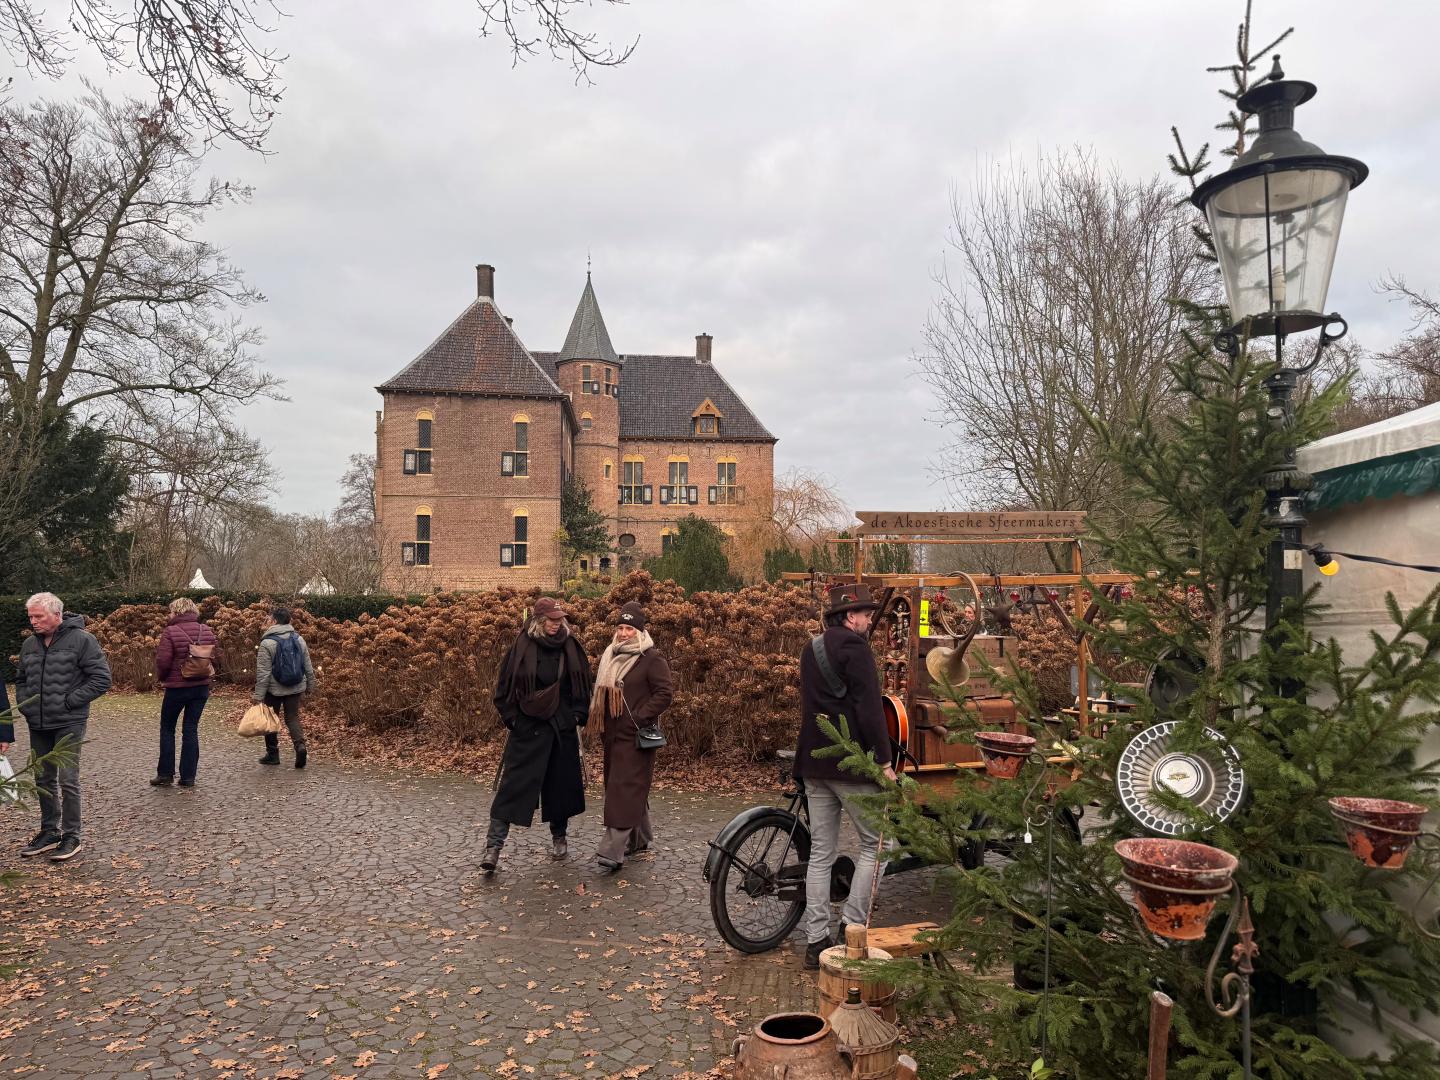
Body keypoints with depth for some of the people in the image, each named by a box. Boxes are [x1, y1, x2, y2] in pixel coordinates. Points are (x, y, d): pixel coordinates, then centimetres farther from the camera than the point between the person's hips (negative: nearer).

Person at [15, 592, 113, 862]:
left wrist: (70, 702, -15)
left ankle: (71, 836, 5)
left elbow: (101, 678, -12)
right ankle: (49, 831, 27)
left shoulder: (81, 640, -10)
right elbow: (20, 680, 24)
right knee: (43, 780, 14)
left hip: (68, 724, -6)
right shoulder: (30, 644, 10)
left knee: (67, 780, -5)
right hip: (37, 725, 7)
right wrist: (24, 704, 7)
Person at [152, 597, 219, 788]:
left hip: (177, 687, -4)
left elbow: (163, 662, -13)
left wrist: (162, 677, 6)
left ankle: (165, 774, 14)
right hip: (202, 687, 4)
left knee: (167, 728, 12)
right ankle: (188, 777, 8)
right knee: (191, 729, 8)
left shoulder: (170, 632, -13)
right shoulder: (207, 631, 2)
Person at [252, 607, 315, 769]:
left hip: (274, 689, -4)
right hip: (295, 688, 4)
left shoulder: (267, 642, -14)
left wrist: (258, 695, -11)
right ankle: (300, 745, -14)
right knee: (292, 717, 9)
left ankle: (272, 754, 18)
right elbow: (308, 666, 6)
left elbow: (263, 672, -15)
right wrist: (310, 685, 17)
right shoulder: (299, 639, 2)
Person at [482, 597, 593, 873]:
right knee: (513, 785, -5)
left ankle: (559, 837, 29)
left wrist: (578, 715, 3)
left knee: (562, 783, 10)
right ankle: (493, 845, 0)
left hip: (563, 728, 3)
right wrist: (512, 718, -5)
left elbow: (584, 684, 11)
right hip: (527, 728, -3)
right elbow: (504, 686, 0)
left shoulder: (570, 646, 2)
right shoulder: (522, 647, -7)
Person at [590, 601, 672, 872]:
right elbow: (601, 690, 25)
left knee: (625, 790, -9)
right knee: (626, 788, 16)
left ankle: (612, 851, -10)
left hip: (636, 737, -8)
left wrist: (639, 717, -18)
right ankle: (639, 839, 31)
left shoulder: (652, 658, -11)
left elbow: (664, 694, -15)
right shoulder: (610, 656, 12)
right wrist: (600, 715, 11)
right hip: (613, 734, 8)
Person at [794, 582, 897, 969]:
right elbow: (869, 709, -17)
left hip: (813, 762, 8)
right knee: (873, 842, 7)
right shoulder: (854, 647, -11)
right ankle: (852, 926, 3)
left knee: (820, 853, 10)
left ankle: (816, 942, 12)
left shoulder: (811, 649, 16)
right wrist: (885, 762, -13)